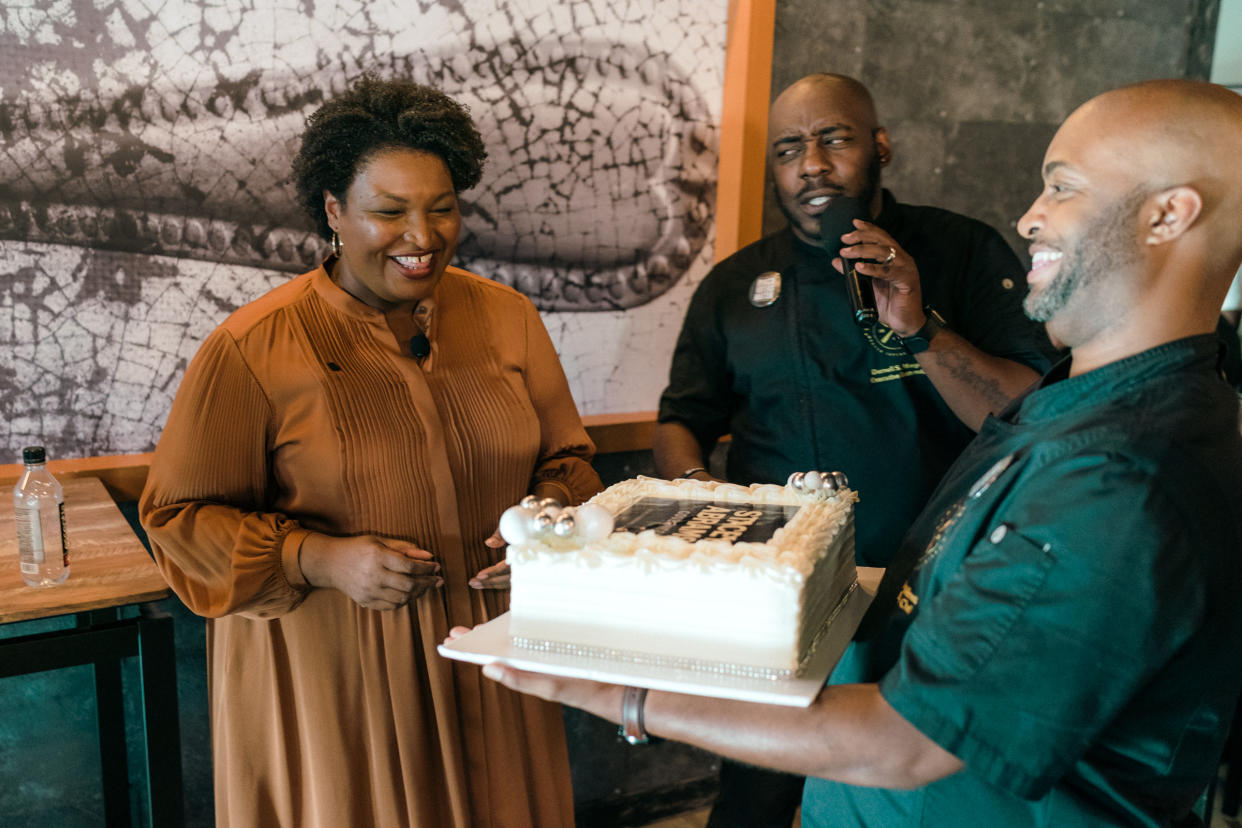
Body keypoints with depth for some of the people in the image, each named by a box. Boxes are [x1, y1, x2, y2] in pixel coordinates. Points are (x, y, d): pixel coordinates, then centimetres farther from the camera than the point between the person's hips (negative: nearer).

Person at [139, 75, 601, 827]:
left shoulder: (508, 317, 3)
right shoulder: (253, 349, -10)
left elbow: (567, 458, 11)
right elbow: (181, 513, -6)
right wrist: (321, 560, -20)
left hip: (489, 659, 4)